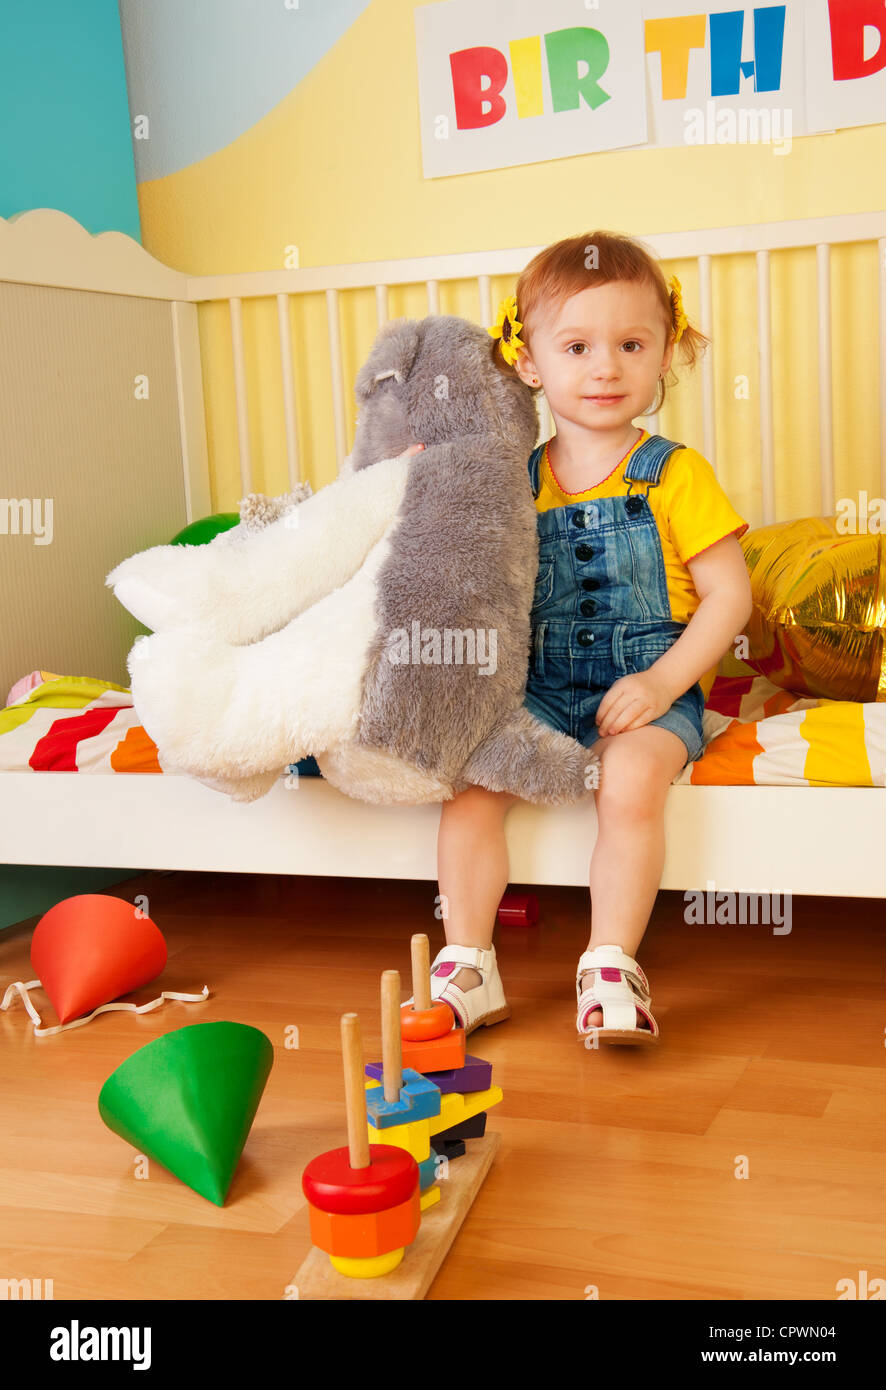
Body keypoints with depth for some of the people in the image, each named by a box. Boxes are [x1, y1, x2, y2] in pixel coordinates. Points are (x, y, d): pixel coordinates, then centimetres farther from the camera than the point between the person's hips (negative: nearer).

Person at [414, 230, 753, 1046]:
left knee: (631, 780, -31)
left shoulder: (674, 474, -2)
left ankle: (611, 968, -17)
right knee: (466, 780, -16)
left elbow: (729, 594, -4)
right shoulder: (517, 481, 8)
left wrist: (663, 682, -16)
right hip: (539, 689, 4)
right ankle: (468, 967, -6)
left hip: (647, 691, -3)